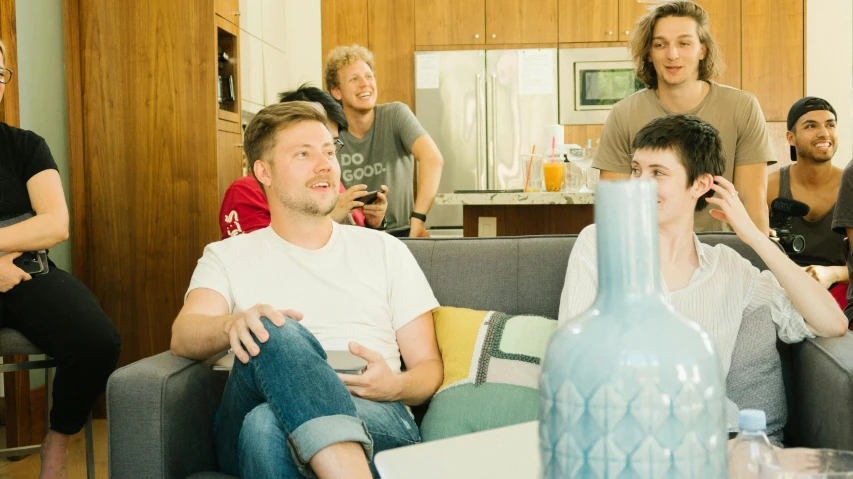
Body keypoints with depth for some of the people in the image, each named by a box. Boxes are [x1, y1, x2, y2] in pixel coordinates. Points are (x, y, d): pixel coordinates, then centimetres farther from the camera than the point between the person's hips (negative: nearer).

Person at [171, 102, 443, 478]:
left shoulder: (385, 250, 20)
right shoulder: (228, 257, 19)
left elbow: (430, 367, 17)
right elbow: (183, 335, -2)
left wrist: (396, 386, -8)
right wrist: (232, 325, -26)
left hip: (376, 424, -1)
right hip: (248, 436, 1)